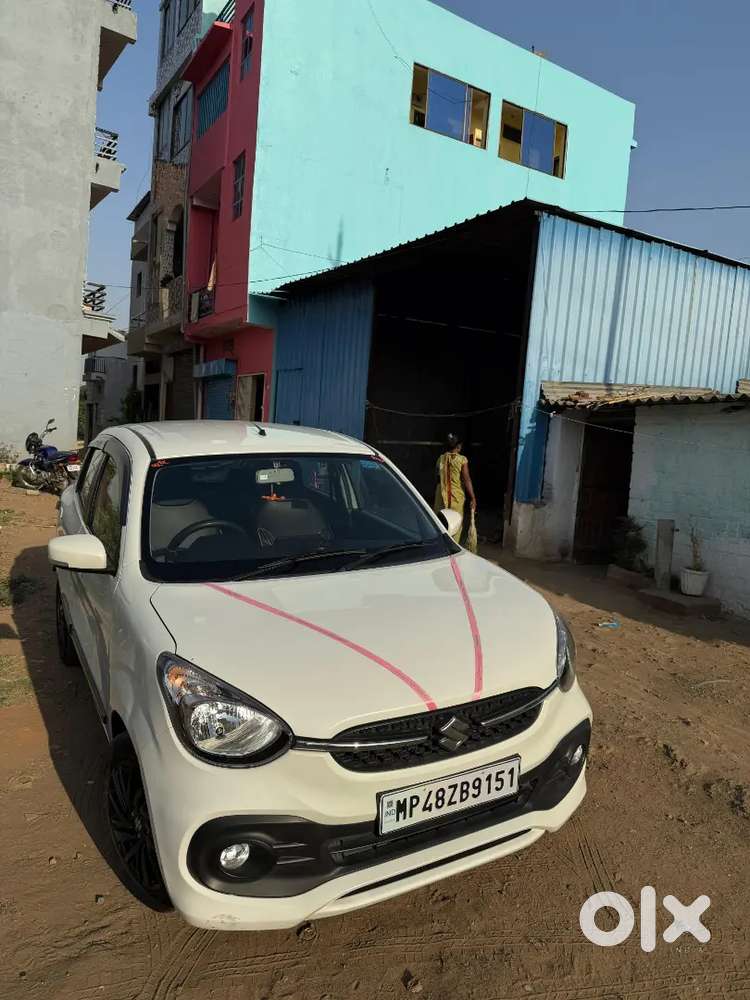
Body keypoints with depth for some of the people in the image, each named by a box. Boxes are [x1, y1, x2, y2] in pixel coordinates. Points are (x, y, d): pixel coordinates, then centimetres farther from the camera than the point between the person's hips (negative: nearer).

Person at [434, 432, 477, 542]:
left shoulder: (441, 459, 1)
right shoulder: (462, 459, -10)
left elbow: (438, 478, 8)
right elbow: (466, 480, -13)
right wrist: (472, 498, -10)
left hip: (442, 496, 3)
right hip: (457, 496, -3)